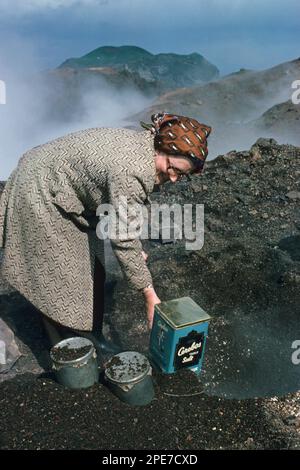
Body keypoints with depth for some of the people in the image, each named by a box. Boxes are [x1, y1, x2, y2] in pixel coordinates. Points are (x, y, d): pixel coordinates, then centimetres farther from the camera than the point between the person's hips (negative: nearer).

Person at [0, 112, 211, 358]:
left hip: (71, 195, 9)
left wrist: (135, 249, 5)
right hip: (41, 197, -9)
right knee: (58, 278, 1)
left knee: (93, 270, 11)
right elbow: (124, 240, -30)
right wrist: (149, 295, -21)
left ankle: (94, 337, 29)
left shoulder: (144, 145, -7)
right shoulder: (131, 172, -35)